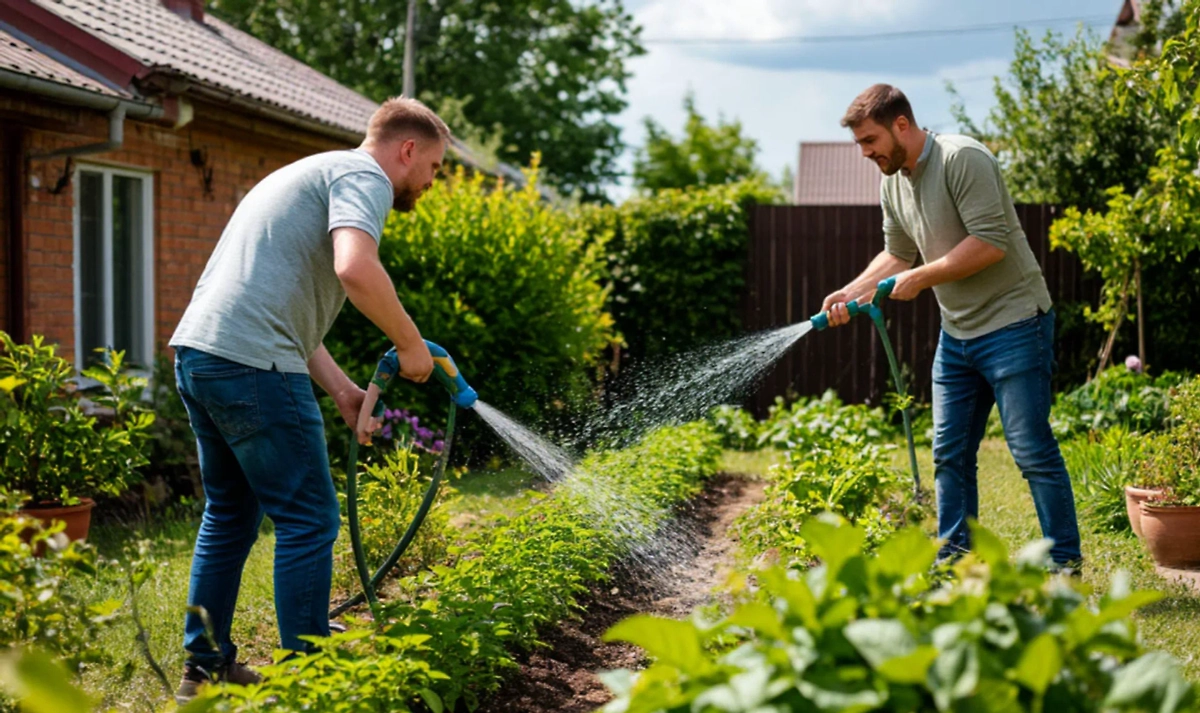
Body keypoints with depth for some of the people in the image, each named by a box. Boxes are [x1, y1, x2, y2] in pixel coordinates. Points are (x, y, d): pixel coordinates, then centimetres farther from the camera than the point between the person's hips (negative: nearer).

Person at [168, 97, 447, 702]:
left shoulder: (314, 174, 28)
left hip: (197, 352, 10)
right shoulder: (364, 177, -3)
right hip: (251, 363, -10)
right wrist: (411, 345, -11)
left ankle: (205, 666, 27)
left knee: (231, 512, 20)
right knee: (308, 520, -2)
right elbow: (355, 269, -25)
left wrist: (343, 391, 19)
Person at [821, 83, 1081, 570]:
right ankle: (955, 558, 19)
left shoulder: (963, 159, -17)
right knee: (950, 453, 10)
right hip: (956, 332, 9)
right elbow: (897, 254, 20)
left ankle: (1064, 562, 4)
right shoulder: (892, 183, 10)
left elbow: (991, 243, -24)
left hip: (1012, 324, -8)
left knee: (1033, 452, -6)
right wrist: (853, 291, 6)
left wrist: (923, 278, -17)